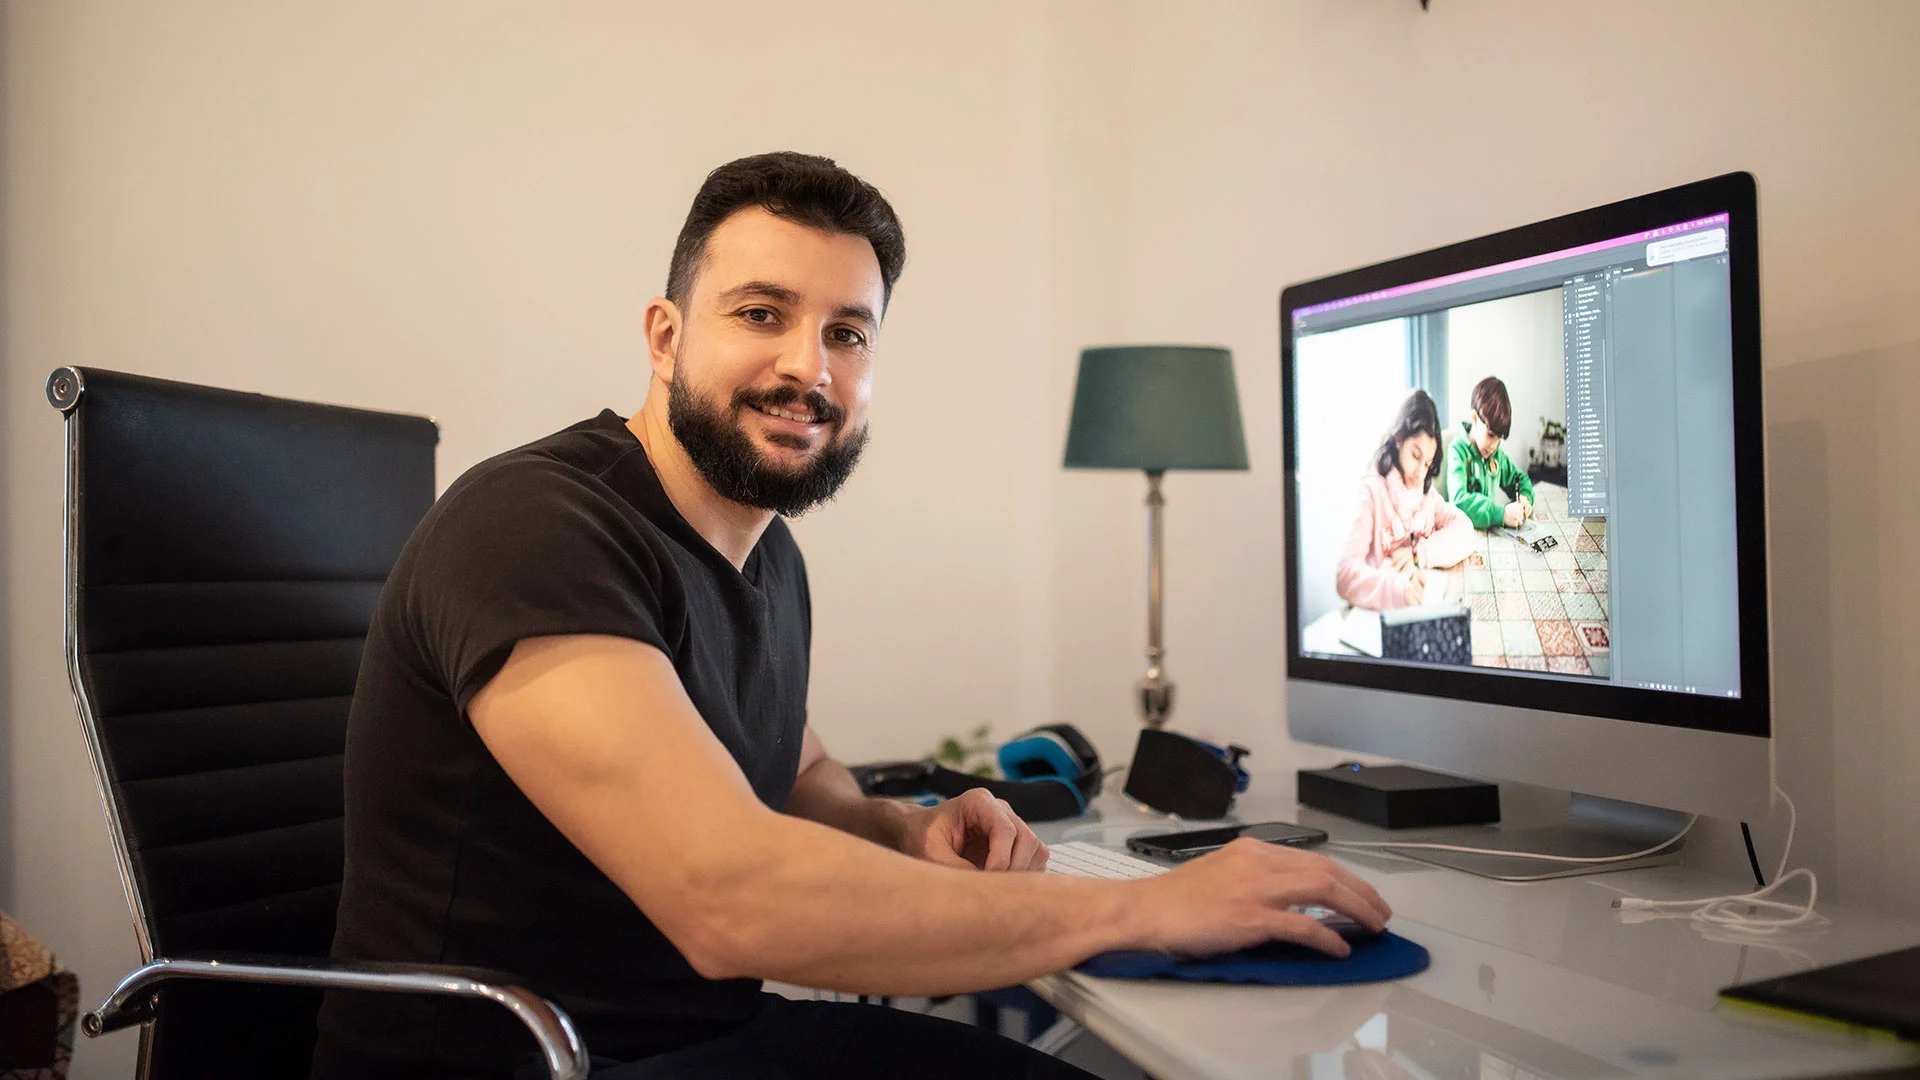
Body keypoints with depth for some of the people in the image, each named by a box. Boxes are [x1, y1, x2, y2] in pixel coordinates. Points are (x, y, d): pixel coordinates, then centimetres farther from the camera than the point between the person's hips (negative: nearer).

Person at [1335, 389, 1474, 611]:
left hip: (1427, 605, 4)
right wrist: (1396, 587, -37)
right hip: (1384, 612, -4)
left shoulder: (1426, 491, 14)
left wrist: (1419, 554, -12)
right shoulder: (1371, 492, -9)